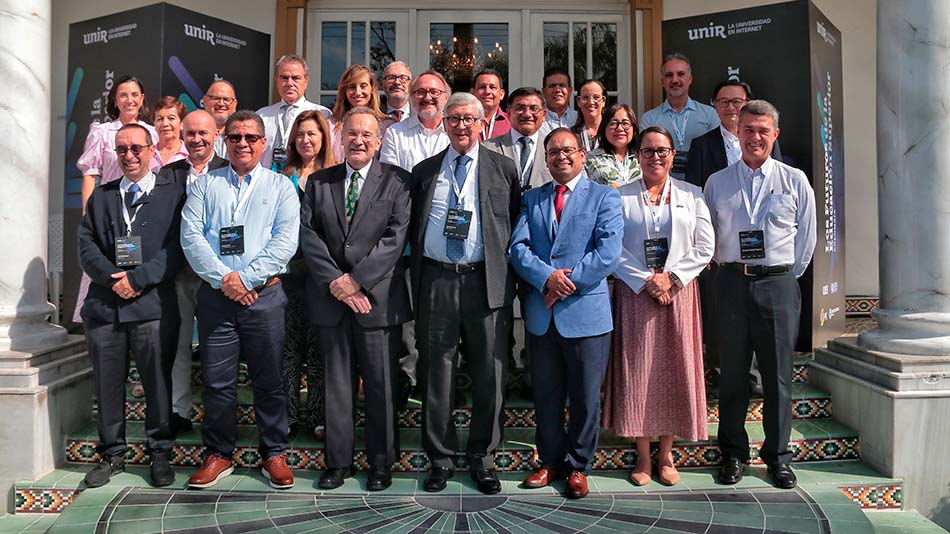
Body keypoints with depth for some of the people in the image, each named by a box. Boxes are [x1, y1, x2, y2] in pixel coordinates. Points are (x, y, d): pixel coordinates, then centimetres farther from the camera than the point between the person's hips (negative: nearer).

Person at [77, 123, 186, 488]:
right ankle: (112, 454, 25)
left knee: (158, 382, 3)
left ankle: (160, 453, 18)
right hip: (104, 304, 4)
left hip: (153, 305, -3)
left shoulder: (173, 195, 4)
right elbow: (86, 246, 8)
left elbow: (176, 248, -5)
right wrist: (113, 278, -8)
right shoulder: (100, 196, 16)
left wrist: (138, 278, -13)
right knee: (107, 384, 11)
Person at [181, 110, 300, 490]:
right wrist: (223, 279, -12)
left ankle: (274, 454, 19)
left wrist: (246, 278, -13)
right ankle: (218, 454, 23)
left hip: (265, 295, -1)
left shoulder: (280, 186, 8)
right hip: (215, 295, 2)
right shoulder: (205, 185, 13)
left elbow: (285, 240, -4)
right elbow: (190, 236, 1)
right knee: (216, 381, 7)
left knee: (269, 380, 5)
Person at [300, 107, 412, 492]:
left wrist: (356, 279, -14)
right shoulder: (318, 182, 11)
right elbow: (308, 234, 3)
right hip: (330, 298, 3)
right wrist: (335, 281, -10)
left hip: (378, 297, -2)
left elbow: (397, 236, -8)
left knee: (381, 384, 5)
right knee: (336, 383, 11)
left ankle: (381, 462, 20)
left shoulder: (396, 181, 2)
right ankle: (338, 460, 24)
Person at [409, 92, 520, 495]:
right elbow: (414, 228, 13)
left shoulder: (503, 169, 9)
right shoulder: (424, 171, 14)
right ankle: (440, 458, 22)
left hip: (487, 282, -1)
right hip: (436, 283, 1)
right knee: (437, 374, 7)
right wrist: (417, 277, 4)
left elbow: (516, 225, 7)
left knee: (489, 376, 5)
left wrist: (508, 275, -1)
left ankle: (482, 457, 22)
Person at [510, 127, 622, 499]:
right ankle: (551, 461, 31)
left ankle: (578, 466, 27)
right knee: (546, 395, 14)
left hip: (586, 311, -3)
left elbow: (609, 253, -11)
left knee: (585, 396, 8)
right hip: (541, 312, 3)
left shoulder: (604, 197, 2)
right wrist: (547, 277, -17)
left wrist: (567, 281, -15)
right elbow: (518, 248, 0)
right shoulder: (531, 199, 12)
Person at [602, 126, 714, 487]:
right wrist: (646, 281, -11)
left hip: (679, 291, 1)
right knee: (636, 369, 1)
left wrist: (671, 278, -9)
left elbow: (704, 248, 3)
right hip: (635, 293, -1)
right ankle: (643, 454, 14)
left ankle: (666, 454, 17)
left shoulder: (691, 195, 9)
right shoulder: (621, 197, 5)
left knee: (675, 369, 4)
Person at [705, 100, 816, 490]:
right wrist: (726, 269, 7)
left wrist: (787, 276, 8)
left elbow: (807, 238, 10)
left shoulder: (795, 181, 6)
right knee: (732, 372, 6)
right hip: (732, 284, 1)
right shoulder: (716, 183, 8)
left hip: (779, 284, 0)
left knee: (778, 373, 5)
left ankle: (778, 455, 19)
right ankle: (733, 453, 19)